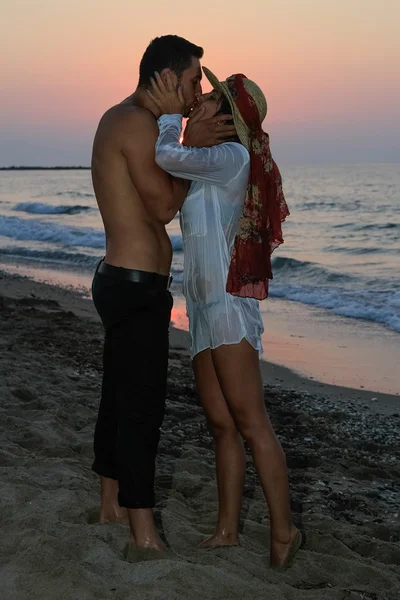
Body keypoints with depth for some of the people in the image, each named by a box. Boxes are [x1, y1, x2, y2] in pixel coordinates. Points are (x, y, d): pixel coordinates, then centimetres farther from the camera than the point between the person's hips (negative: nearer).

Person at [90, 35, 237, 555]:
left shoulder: (120, 120, 16)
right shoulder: (137, 123, -16)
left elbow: (160, 198, 14)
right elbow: (164, 206, -17)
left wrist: (201, 143, 4)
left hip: (121, 282, 11)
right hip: (137, 289, -11)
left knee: (118, 399, 18)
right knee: (142, 409, -3)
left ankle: (111, 504, 32)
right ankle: (145, 535, 6)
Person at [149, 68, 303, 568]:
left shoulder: (234, 157, -10)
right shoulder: (212, 165, 20)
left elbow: (170, 157, -22)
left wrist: (172, 114, -5)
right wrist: (186, 125, 12)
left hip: (229, 302, -9)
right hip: (204, 304, 9)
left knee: (251, 423, -7)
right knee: (221, 423, 9)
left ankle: (283, 530, 0)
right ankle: (227, 529, 15)